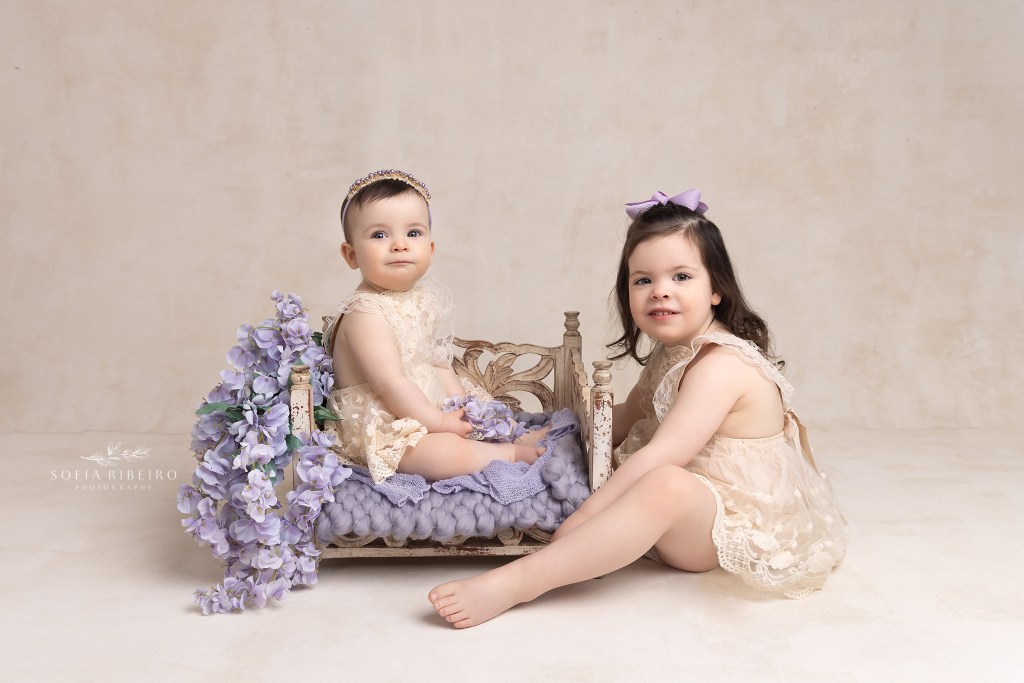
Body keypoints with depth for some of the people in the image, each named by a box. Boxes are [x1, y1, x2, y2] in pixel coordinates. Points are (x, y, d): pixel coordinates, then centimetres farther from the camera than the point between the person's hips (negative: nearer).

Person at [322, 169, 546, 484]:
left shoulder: (422, 297, 5)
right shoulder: (365, 315, -24)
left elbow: (437, 362, 12)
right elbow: (390, 384, -26)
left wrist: (459, 402, 1)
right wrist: (439, 422, -19)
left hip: (430, 405, 10)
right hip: (381, 427, -10)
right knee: (450, 453, -26)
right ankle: (512, 452, -5)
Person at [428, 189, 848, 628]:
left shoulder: (722, 364, -23)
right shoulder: (668, 354, 7)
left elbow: (660, 458, -31)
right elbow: (626, 421, 19)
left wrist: (580, 521, -32)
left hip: (741, 527, -11)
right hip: (695, 523, 11)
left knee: (666, 485, -39)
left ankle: (515, 583, -44)